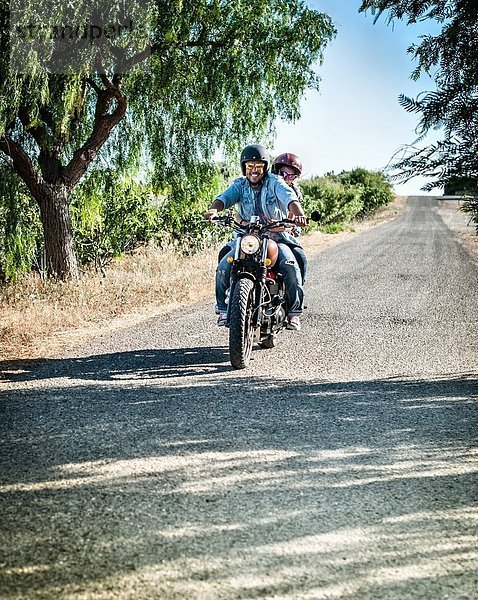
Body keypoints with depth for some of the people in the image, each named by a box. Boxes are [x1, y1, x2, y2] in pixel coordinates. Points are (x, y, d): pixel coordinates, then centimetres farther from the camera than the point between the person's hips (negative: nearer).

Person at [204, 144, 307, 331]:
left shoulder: (274, 182, -3)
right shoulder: (239, 184, 7)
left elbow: (290, 199, -21)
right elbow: (225, 198, -11)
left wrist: (299, 214, -43)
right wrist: (214, 209, -36)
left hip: (276, 236, -2)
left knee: (291, 266, -27)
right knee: (223, 268, -19)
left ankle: (294, 312, -10)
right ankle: (223, 309, -1)